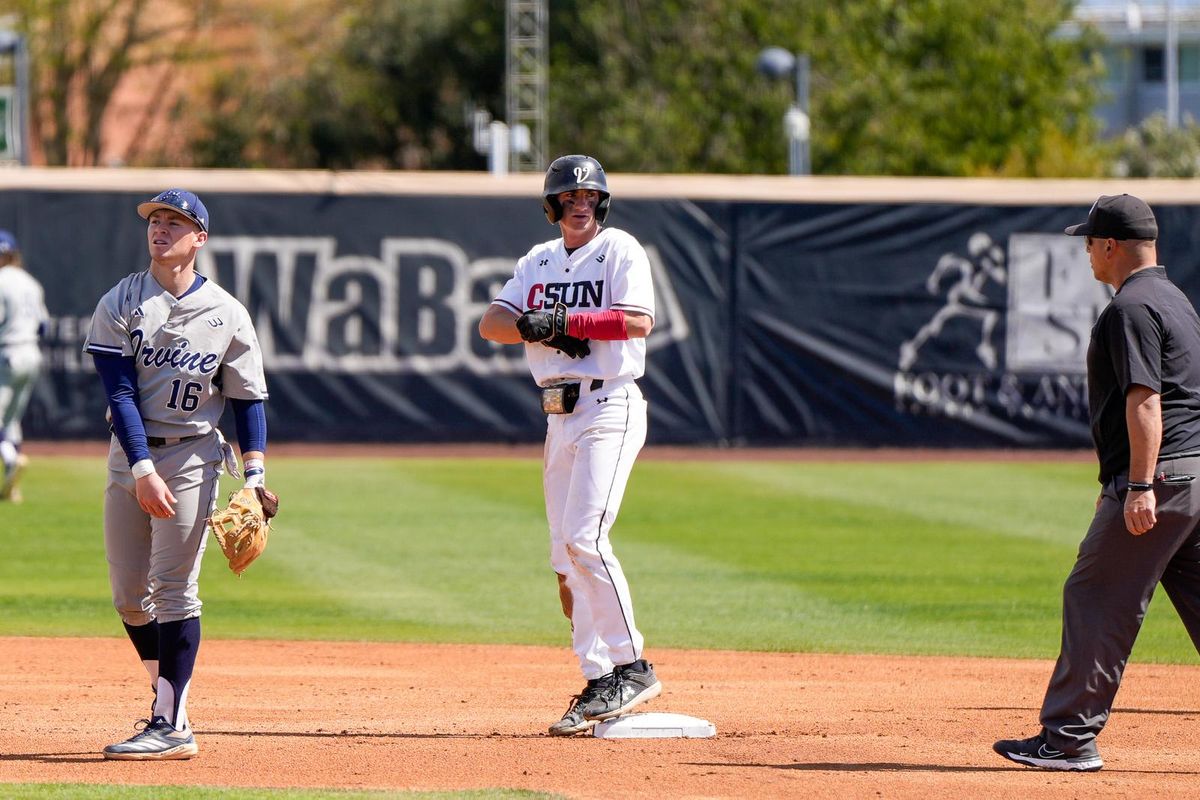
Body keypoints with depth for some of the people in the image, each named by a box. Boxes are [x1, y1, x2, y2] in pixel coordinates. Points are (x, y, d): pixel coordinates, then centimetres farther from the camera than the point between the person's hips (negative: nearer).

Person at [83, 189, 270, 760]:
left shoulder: (226, 314, -1)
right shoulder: (120, 305, 0)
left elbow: (248, 400, 3)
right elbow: (120, 393, -8)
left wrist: (254, 476, -7)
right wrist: (143, 470, -19)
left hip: (191, 458, -3)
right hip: (129, 453, 3)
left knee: (172, 589, -10)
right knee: (129, 595, 5)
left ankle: (172, 725, -12)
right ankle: (168, 699, 23)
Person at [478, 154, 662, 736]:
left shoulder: (620, 251, -2)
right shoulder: (538, 262, 17)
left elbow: (638, 320, -16)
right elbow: (490, 323, 7)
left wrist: (564, 323, -15)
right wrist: (532, 326, -13)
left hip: (610, 407, -7)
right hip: (559, 416, 7)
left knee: (584, 537, -21)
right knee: (567, 560, 3)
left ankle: (630, 668, -15)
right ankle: (601, 686, 5)